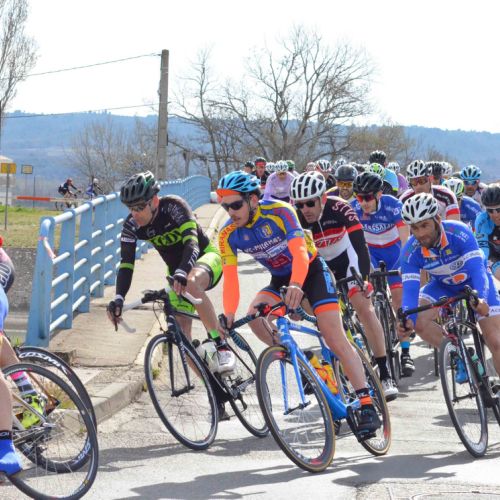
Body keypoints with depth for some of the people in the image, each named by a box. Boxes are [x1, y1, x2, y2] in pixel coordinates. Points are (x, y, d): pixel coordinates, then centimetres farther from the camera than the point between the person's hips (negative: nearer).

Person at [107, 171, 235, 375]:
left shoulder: (173, 206, -28)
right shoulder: (131, 225, -16)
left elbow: (191, 242, -40)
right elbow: (126, 264, -21)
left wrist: (182, 273, -58)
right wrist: (118, 298, -39)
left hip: (205, 257, -6)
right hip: (176, 270, 6)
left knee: (191, 284, -40)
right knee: (181, 332, -8)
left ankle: (222, 347, -33)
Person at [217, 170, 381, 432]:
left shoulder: (279, 211, -27)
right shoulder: (229, 234, -15)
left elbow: (300, 252, -38)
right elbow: (230, 277, -20)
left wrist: (296, 285, -57)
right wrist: (228, 315, -36)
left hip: (311, 270, -4)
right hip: (280, 278, 5)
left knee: (336, 339, -15)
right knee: (254, 314, -26)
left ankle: (367, 405, -15)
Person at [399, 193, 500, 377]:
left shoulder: (459, 233, -36)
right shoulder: (411, 251, -27)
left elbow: (477, 269, -43)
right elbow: (410, 288, -30)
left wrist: (481, 299, -62)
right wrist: (407, 318, -50)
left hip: (474, 282, -2)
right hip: (443, 285, 3)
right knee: (419, 322, -25)